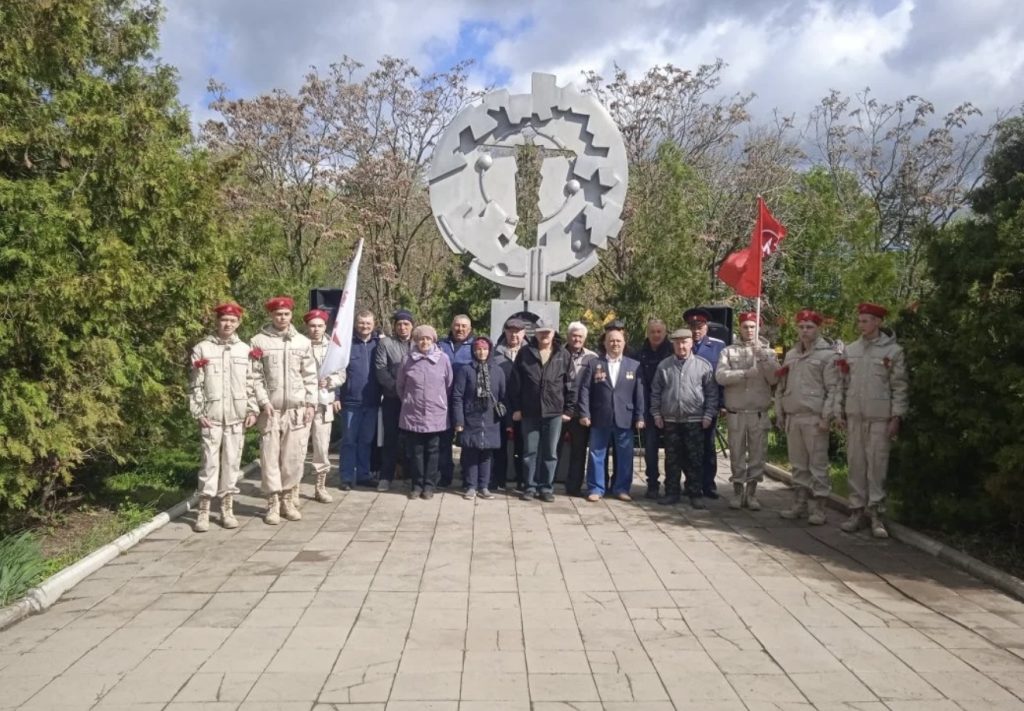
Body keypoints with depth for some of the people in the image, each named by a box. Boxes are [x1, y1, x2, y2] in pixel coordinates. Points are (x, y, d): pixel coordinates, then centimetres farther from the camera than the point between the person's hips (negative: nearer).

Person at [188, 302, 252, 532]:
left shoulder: (245, 350, 9)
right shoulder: (202, 349, 1)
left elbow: (251, 383, 9)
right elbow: (195, 385, 0)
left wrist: (252, 410, 1)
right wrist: (198, 413, -7)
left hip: (237, 417, 2)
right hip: (211, 417, -2)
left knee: (232, 462, 7)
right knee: (210, 462, -3)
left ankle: (227, 509, 17)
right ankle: (203, 511, 5)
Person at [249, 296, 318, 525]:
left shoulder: (303, 342, 8)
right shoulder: (259, 341, 2)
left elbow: (310, 376, 9)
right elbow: (255, 376, -1)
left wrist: (311, 403, 1)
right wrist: (263, 402, -10)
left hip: (298, 410, 2)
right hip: (270, 410, -2)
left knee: (294, 457, 5)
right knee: (270, 457, 1)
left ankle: (287, 499, 20)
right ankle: (273, 504, 11)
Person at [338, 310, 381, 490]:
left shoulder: (379, 343, 4)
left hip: (372, 402, 3)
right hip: (351, 401, -3)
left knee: (366, 441, 12)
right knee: (349, 441, 5)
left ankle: (363, 475, 22)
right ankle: (346, 477, 13)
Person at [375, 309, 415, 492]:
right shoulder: (385, 343, 4)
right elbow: (380, 369, -4)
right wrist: (395, 387, -13)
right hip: (392, 398, -1)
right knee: (391, 438, 4)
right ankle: (386, 476, 10)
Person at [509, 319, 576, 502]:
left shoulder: (563, 355, 3)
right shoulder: (525, 353, 1)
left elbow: (570, 385, 3)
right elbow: (515, 382, 1)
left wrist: (568, 410, 0)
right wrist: (516, 408, -2)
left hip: (554, 412, 0)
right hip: (529, 412, 0)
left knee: (550, 452, 7)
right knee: (530, 451, 7)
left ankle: (546, 487, 17)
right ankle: (530, 486, 17)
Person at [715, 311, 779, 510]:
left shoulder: (767, 352, 9)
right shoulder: (729, 351, 6)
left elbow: (774, 379, -3)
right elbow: (720, 376, -8)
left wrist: (762, 357, -12)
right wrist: (746, 373, -16)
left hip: (759, 413, 1)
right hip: (735, 413, 0)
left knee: (757, 453, 3)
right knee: (737, 453, 5)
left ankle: (752, 492, 14)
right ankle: (738, 491, 15)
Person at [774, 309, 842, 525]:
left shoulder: (827, 354, -3)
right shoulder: (790, 355, 16)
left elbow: (833, 388, -8)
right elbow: (781, 387, 18)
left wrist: (827, 417, -13)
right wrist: (780, 414, 13)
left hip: (814, 418, -6)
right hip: (792, 418, 6)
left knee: (818, 465, -1)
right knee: (798, 465, 12)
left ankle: (818, 508, 5)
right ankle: (799, 504, 21)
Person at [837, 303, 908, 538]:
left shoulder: (893, 350, -1)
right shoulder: (850, 350, 11)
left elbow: (900, 387, -3)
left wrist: (896, 417, -8)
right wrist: (840, 413, 8)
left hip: (880, 417, -4)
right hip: (854, 416, 4)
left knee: (877, 465, -2)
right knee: (856, 464, 7)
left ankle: (876, 513, 7)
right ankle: (857, 510, 15)